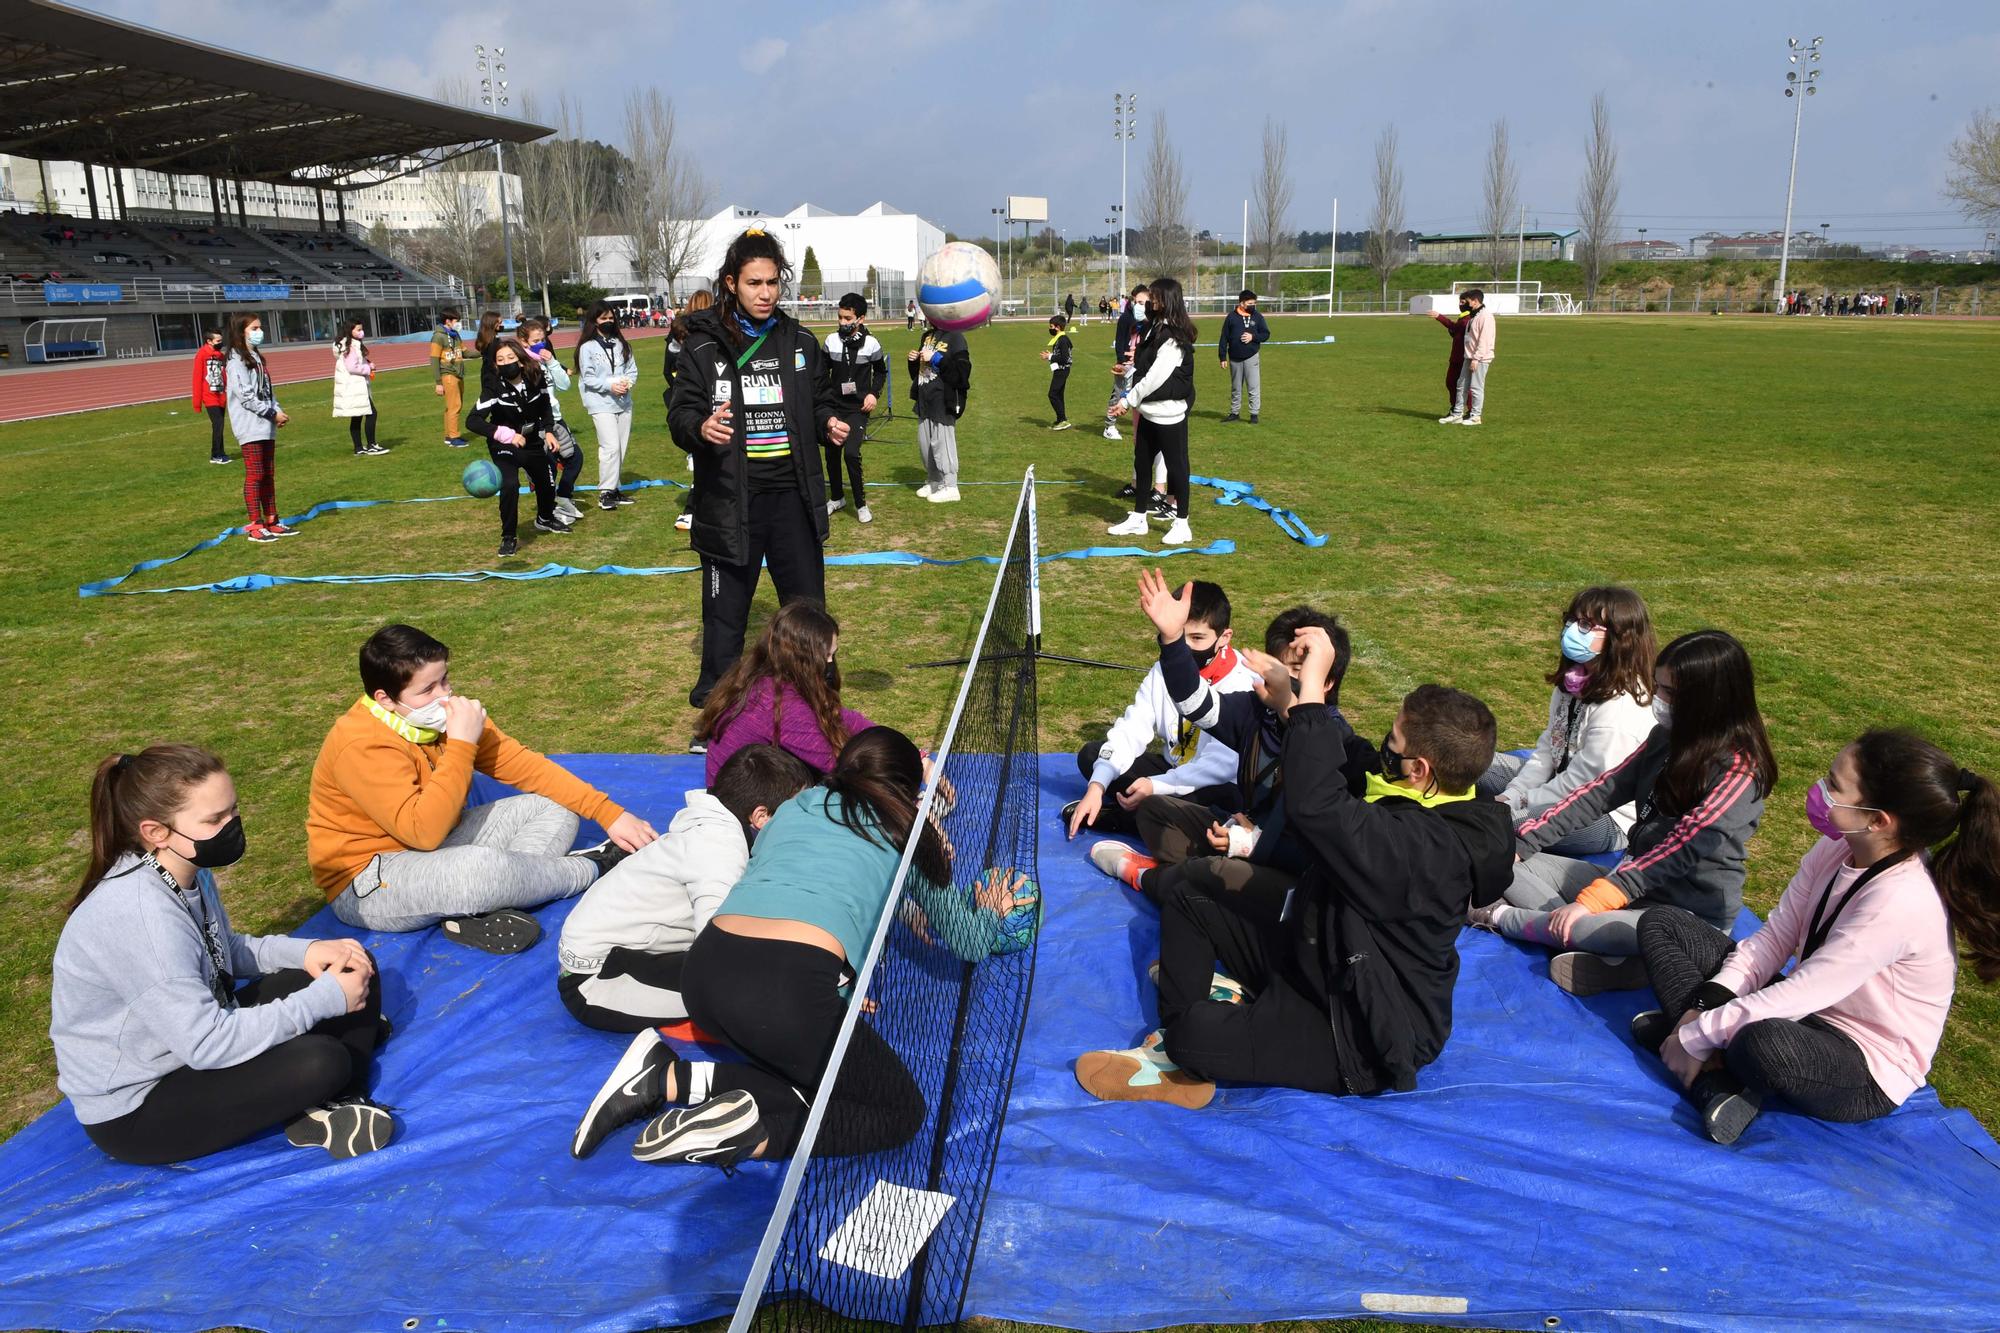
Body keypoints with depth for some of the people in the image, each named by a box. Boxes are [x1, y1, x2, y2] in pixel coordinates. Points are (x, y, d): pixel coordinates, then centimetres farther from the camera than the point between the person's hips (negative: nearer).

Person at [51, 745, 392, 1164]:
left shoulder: (187, 870, -4)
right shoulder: (137, 917, -32)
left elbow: (225, 952, 13)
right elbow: (206, 1044, -32)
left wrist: (304, 952, -6)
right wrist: (325, 999, -25)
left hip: (192, 1037, 9)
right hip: (137, 1110, -9)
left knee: (357, 971, 0)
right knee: (318, 1062, -31)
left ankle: (339, 1107, -10)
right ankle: (316, 1116, 0)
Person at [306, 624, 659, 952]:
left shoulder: (442, 712, -4)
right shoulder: (362, 746, -25)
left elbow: (522, 764, -4)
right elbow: (423, 831, -34)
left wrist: (610, 814, -11)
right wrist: (461, 745, -31)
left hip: (436, 846, 9)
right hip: (367, 881, -9)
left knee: (556, 808, -3)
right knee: (484, 868, -38)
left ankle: (485, 912, -26)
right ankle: (596, 866, -10)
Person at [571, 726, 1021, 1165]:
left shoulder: (794, 806, 27)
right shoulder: (905, 832, 18)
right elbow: (969, 943, 26)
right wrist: (991, 913, 50)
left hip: (702, 971, 6)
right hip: (790, 989, -6)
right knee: (903, 1112, 12)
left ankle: (670, 1080, 6)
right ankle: (747, 1133, -8)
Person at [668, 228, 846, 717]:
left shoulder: (800, 342, 8)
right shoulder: (704, 346, -2)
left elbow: (818, 403, 17)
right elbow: (680, 413, -3)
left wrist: (829, 422, -5)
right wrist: (701, 428, -26)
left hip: (793, 496, 3)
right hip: (730, 501, -3)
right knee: (726, 608, 5)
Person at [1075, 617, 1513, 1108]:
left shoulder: (1423, 848, -33)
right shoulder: (1425, 808, -3)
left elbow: (1317, 806, -46)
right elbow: (1347, 756, 11)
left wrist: (1313, 685, -40)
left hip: (1363, 1037, -10)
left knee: (1197, 1032, -31)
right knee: (1190, 900, 8)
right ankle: (1176, 1051, 5)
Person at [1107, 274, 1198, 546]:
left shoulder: (1174, 336, -17)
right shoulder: (1154, 328, 11)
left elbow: (1156, 376, -21)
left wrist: (1129, 401, -15)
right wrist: (1131, 400, 10)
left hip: (1169, 412, -9)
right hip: (1149, 410, 9)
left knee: (1176, 465, 0)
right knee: (1142, 462, 14)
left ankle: (1181, 524, 10)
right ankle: (1138, 519, 24)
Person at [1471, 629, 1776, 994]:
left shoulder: (1738, 771, -19)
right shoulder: (1667, 736, 5)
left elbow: (1680, 851, -25)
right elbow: (1602, 792, 4)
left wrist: (1591, 900, -30)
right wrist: (1522, 840, -5)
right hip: (1632, 880, 9)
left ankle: (1500, 917, -6)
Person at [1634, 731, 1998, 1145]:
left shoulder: (1902, 902, -29)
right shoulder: (1837, 848, -5)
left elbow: (1803, 992, -28)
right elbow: (1775, 936, -1)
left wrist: (1698, 1035, -22)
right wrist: (1706, 1006, -14)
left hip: (1869, 1073, -9)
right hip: (1808, 1010, 9)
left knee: (1765, 1043, -45)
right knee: (1659, 923, -2)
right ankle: (1717, 1081, -16)